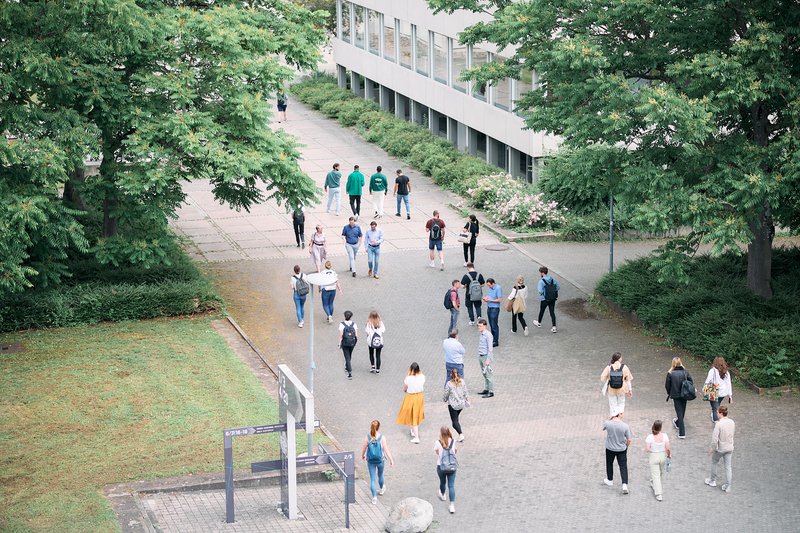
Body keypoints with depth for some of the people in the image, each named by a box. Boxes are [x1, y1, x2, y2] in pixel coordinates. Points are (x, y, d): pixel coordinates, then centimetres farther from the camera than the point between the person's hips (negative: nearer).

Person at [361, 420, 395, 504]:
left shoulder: (367, 438, -14)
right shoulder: (382, 438, -16)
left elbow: (364, 448, -3)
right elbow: (386, 449, -12)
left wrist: (362, 455, 19)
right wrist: (391, 459, -1)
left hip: (370, 461, 0)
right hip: (380, 460, 0)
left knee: (372, 479, 9)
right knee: (380, 475, 26)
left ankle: (374, 497, 9)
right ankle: (381, 489, 50)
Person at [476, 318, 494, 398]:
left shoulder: (488, 335, -18)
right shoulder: (479, 333, 7)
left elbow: (490, 348, -18)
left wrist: (488, 359, -20)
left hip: (486, 356, -8)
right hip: (480, 356, 8)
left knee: (489, 375, -4)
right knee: (484, 374, 15)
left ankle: (491, 392, 0)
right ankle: (486, 389, 24)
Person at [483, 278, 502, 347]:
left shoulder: (498, 288, -16)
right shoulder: (491, 288, 8)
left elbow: (500, 300, -18)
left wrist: (489, 300, -17)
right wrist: (486, 297, 1)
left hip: (495, 308, -8)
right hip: (489, 308, 8)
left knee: (494, 325, -4)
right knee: (491, 325, 14)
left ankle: (496, 341, 3)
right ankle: (492, 339, 24)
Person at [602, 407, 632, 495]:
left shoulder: (608, 423, -19)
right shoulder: (625, 426, -20)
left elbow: (604, 426, 7)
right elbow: (629, 439, -10)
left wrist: (610, 418, 2)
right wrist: (626, 446, 8)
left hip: (610, 448, 1)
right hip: (622, 449, -1)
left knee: (609, 464, 23)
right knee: (623, 466, 9)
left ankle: (610, 480, 40)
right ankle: (624, 484, -2)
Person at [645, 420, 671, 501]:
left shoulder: (650, 437, -19)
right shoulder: (664, 436, -14)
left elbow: (647, 449, -20)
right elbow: (668, 448, -12)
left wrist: (652, 450, 1)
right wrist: (669, 455, 7)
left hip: (653, 457, -3)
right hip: (663, 456, 3)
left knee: (655, 475, 4)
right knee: (661, 473, 25)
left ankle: (658, 494, -1)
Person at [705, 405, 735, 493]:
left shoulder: (718, 424, -25)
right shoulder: (732, 422, -5)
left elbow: (714, 438, -23)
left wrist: (713, 448, -10)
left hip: (720, 448, -5)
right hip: (730, 447, 5)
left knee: (714, 463, 20)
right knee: (728, 466, 12)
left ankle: (712, 481, 35)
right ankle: (728, 486, 15)